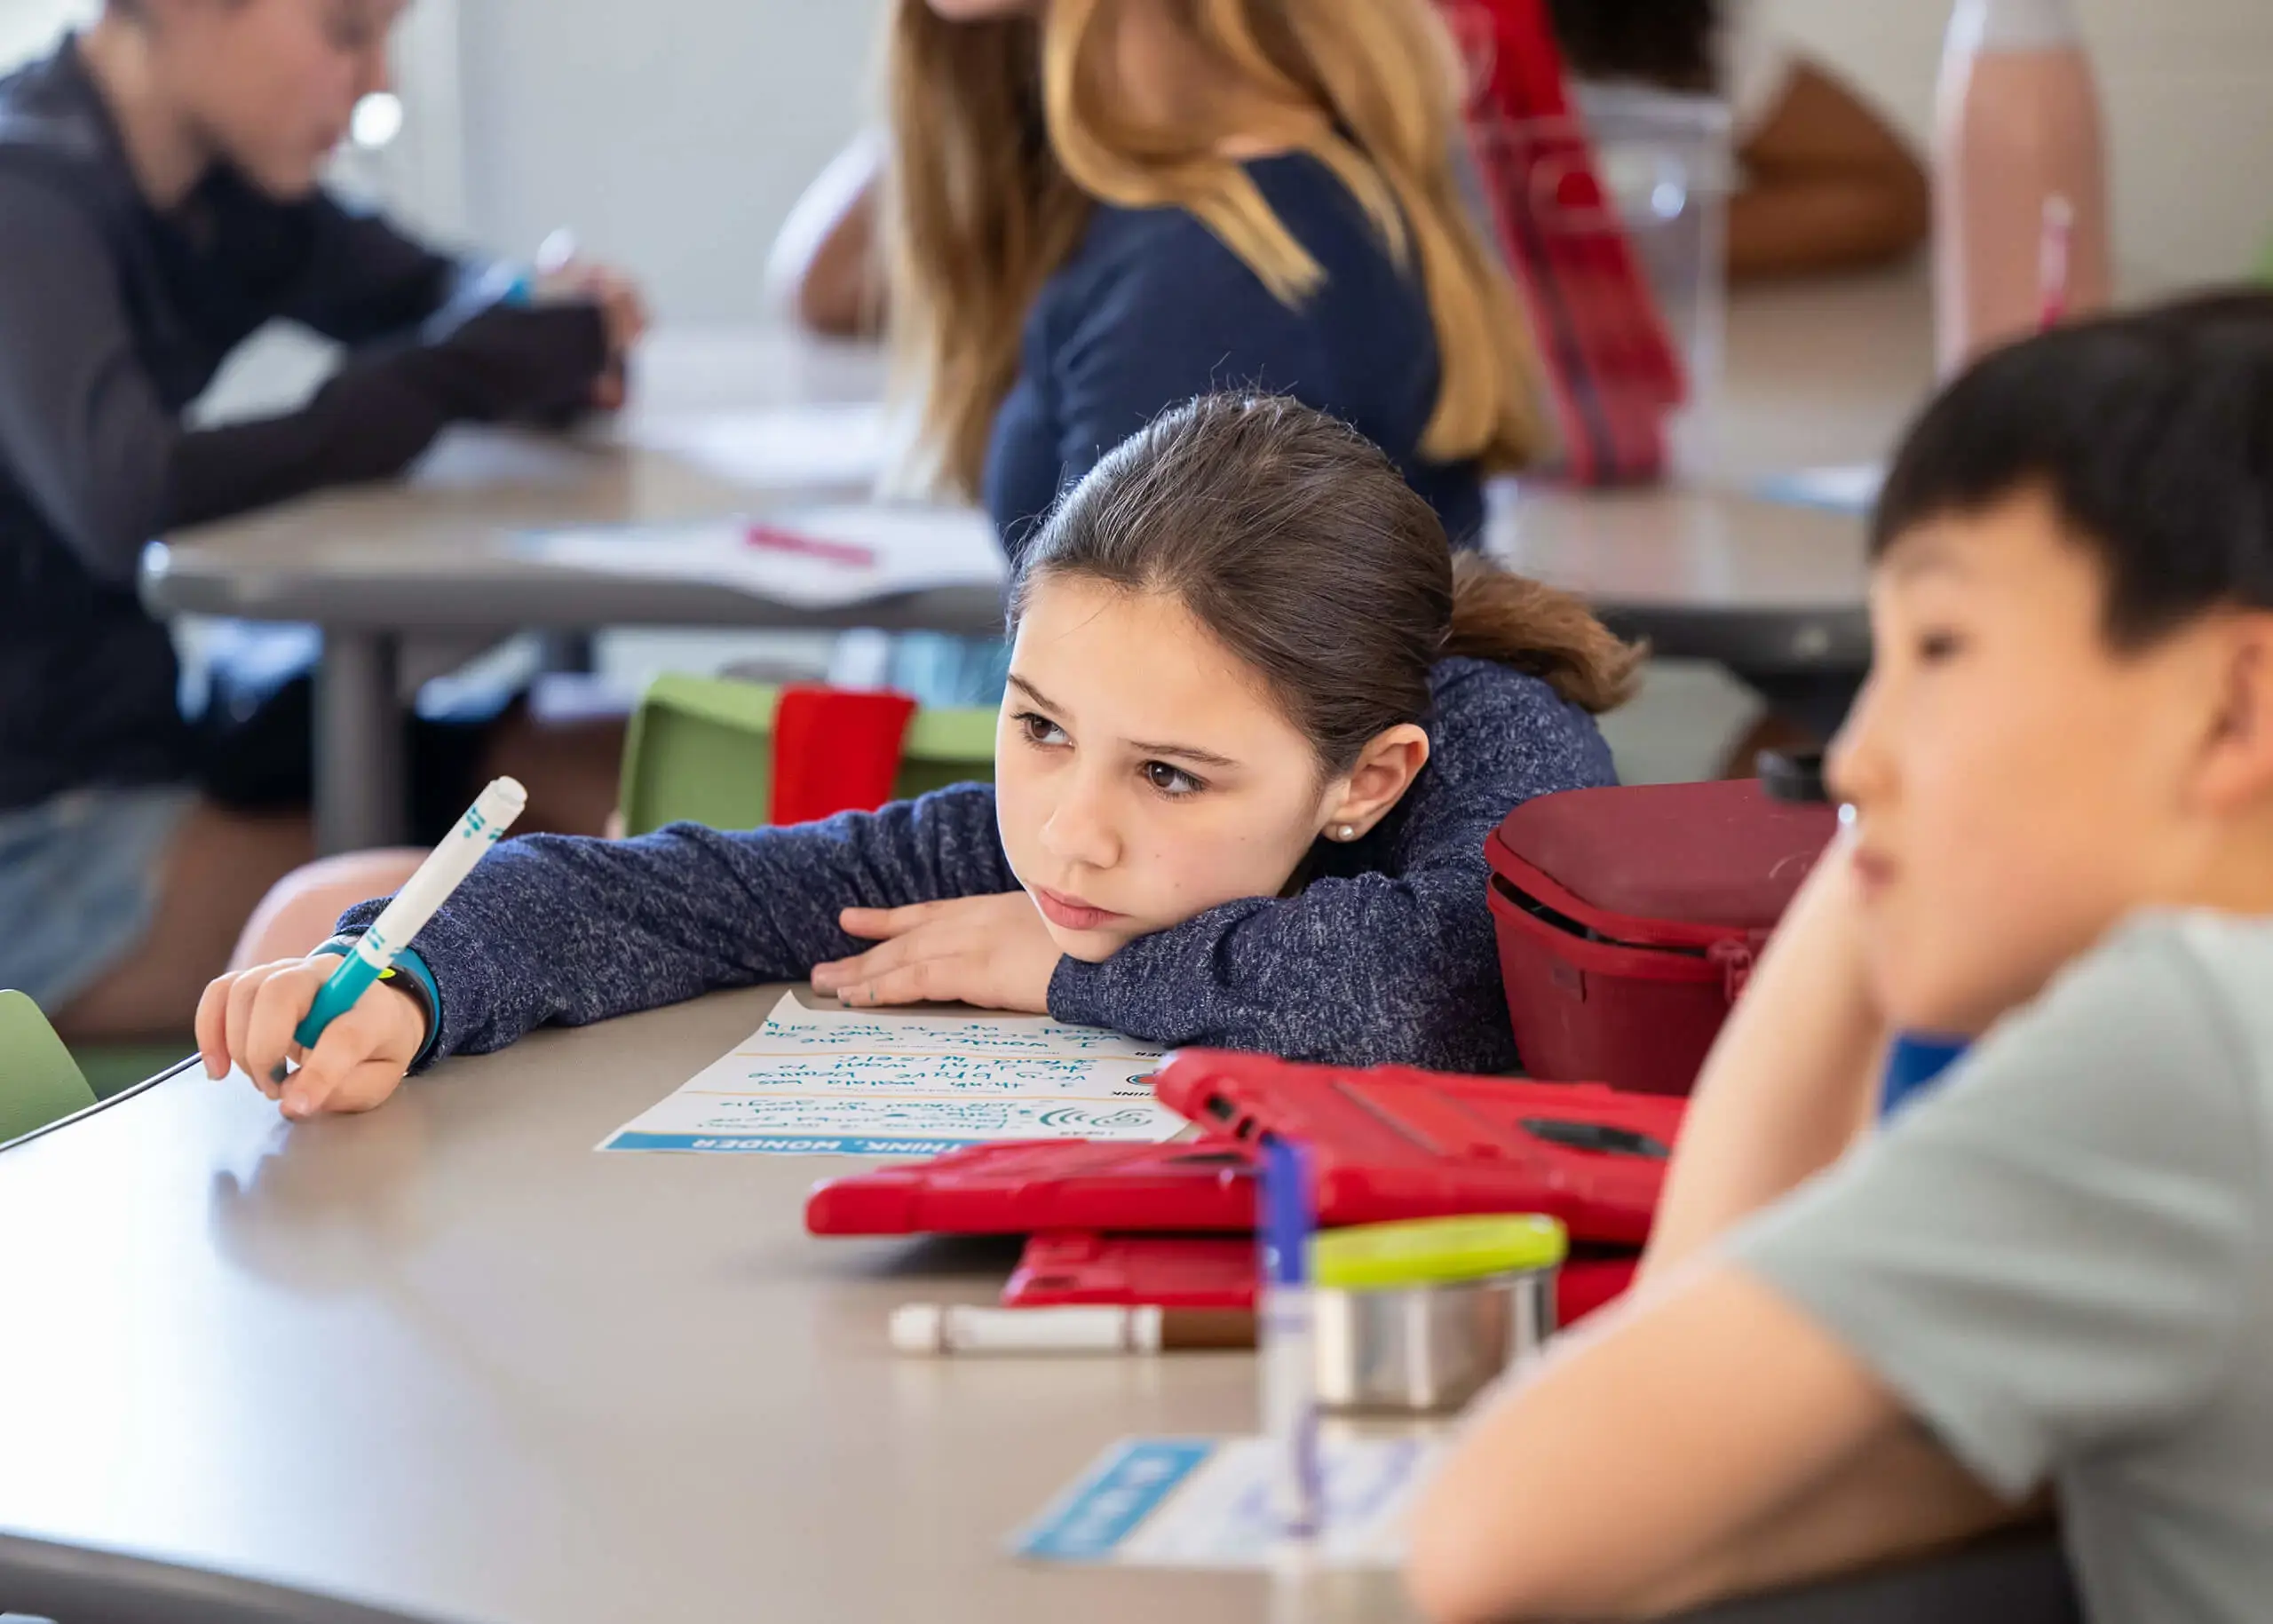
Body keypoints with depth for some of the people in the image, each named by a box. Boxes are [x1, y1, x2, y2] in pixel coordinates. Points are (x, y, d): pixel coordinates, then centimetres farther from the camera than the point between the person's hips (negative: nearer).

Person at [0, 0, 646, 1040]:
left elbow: (429, 297, 18)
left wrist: (552, 344, -9)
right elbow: (127, 501, -33)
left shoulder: (219, 193, 6)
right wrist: (485, 367, -23)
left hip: (141, 736, 9)